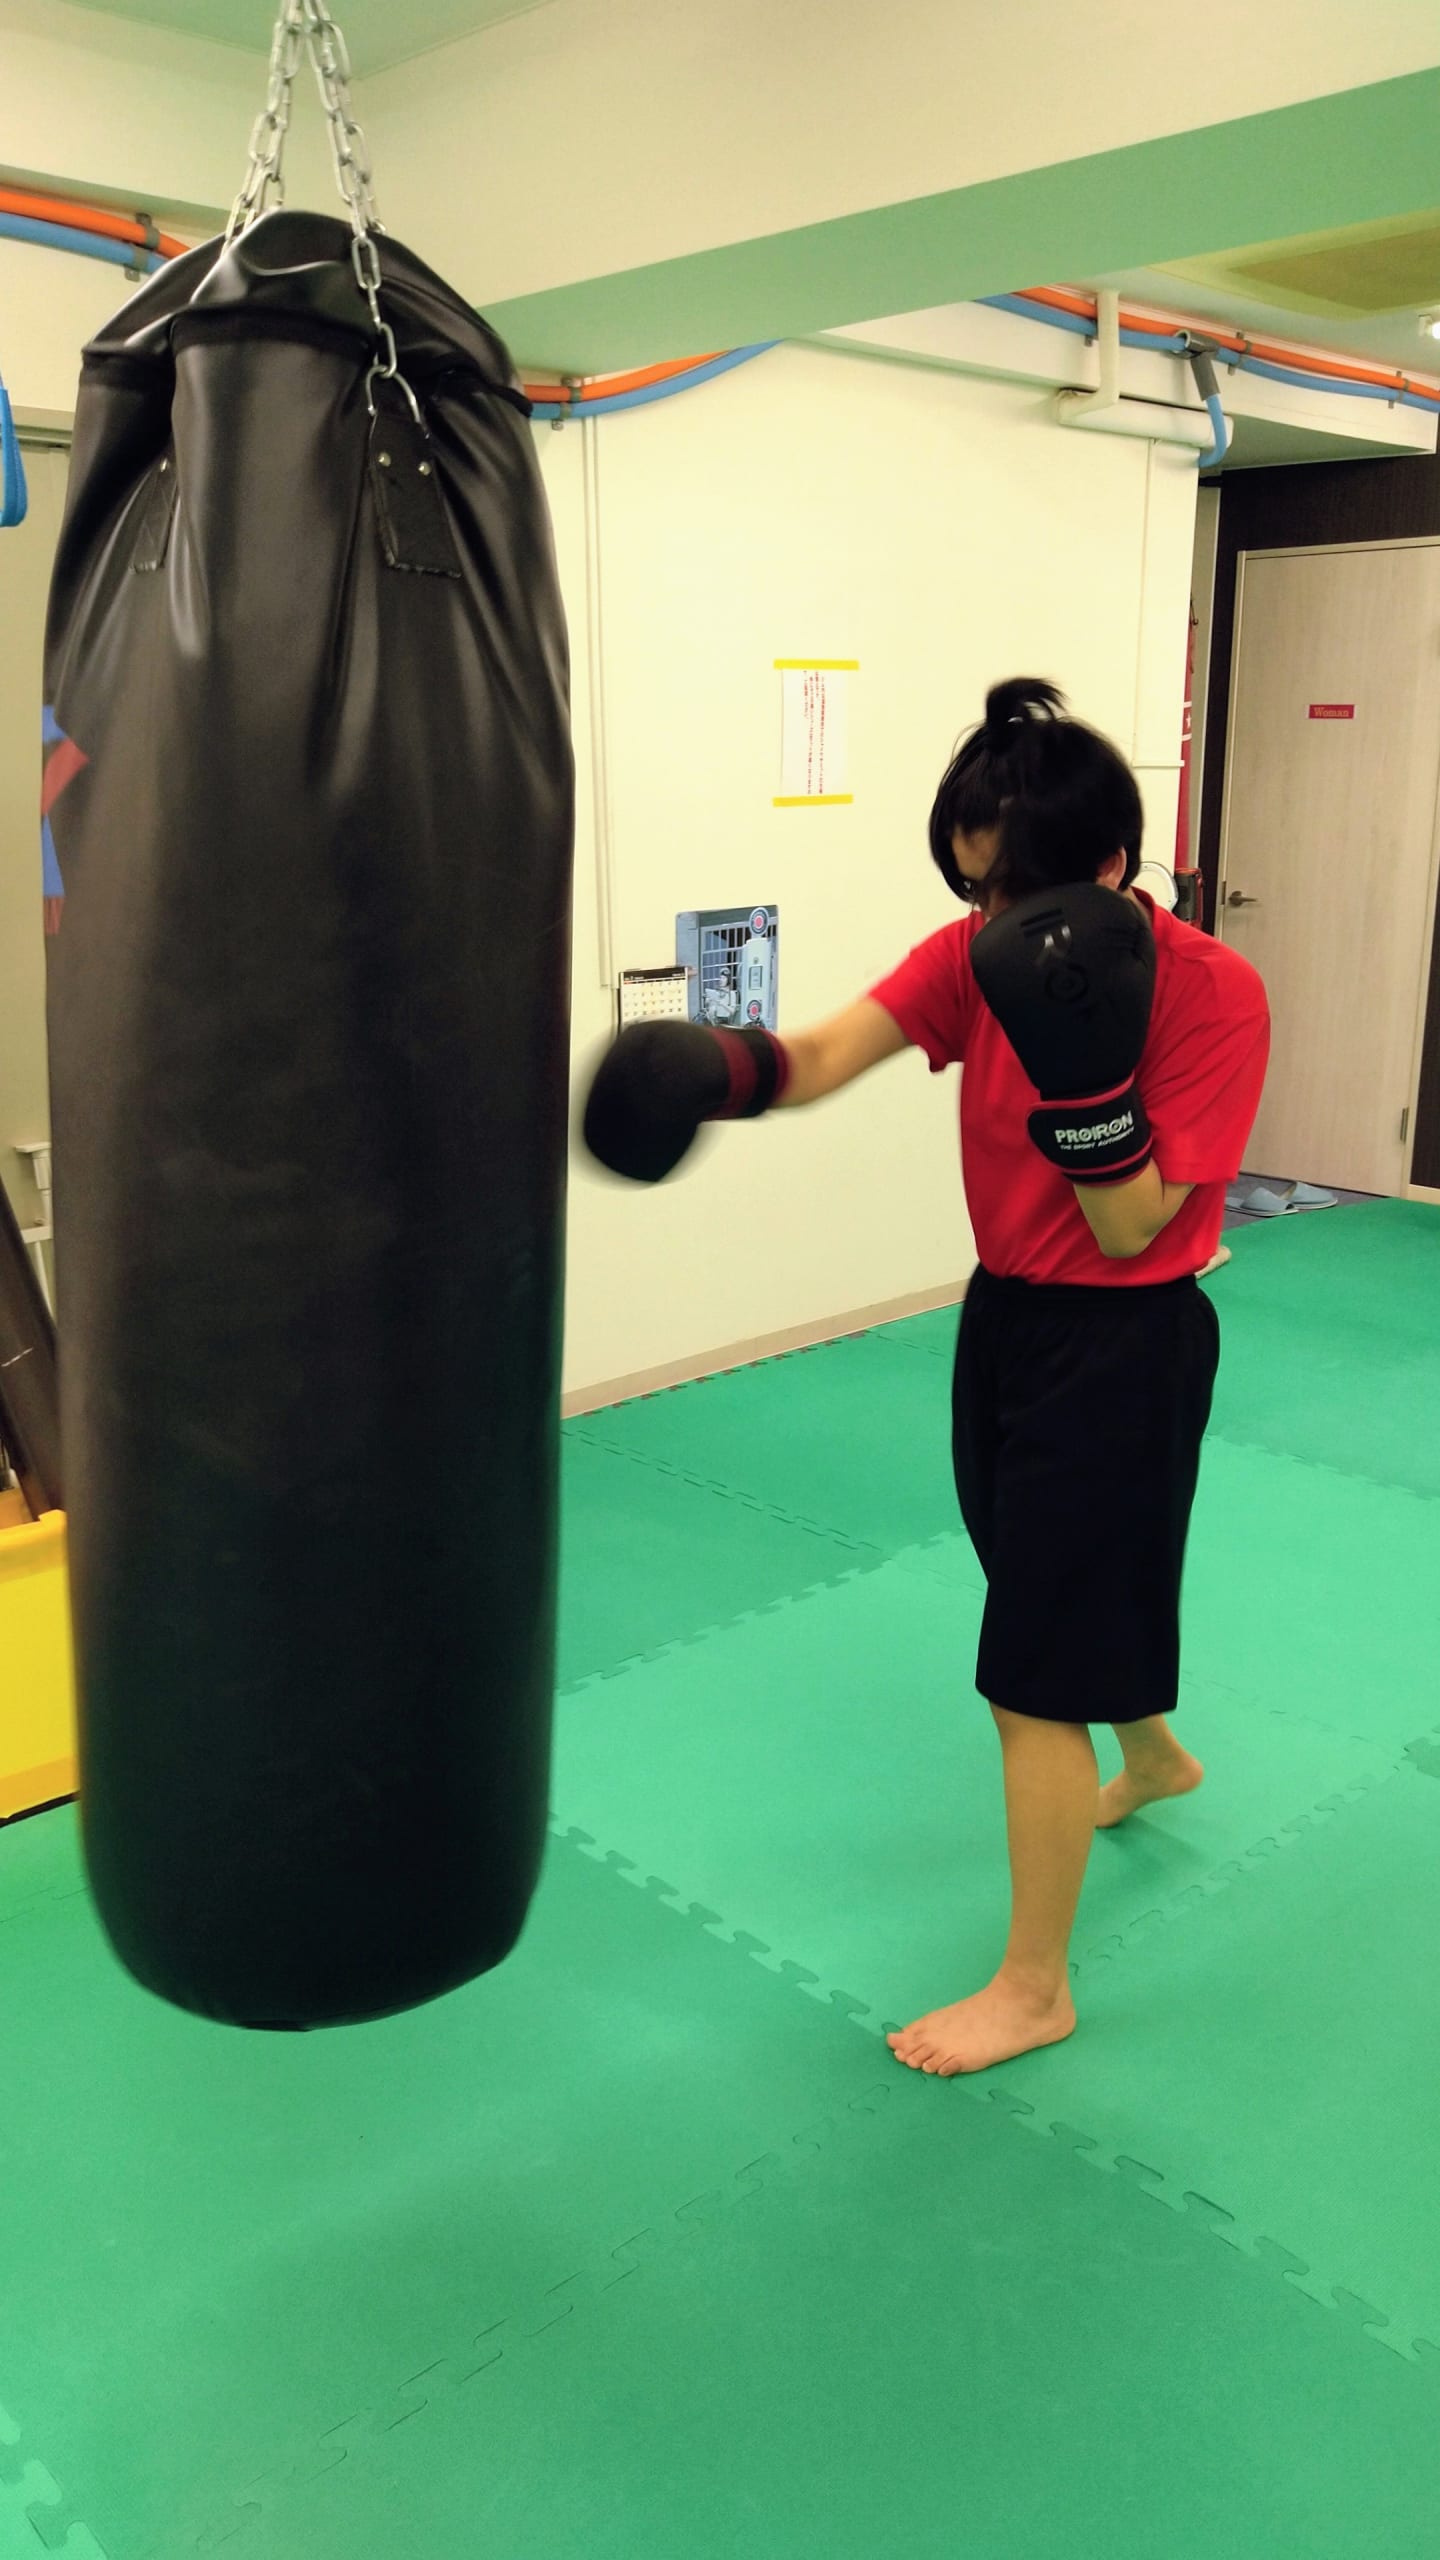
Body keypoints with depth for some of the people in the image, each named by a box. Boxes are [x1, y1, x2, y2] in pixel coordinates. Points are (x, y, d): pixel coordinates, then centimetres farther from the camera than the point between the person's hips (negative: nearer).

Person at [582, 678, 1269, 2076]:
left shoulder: (1213, 994, -20)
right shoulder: (979, 952, -5)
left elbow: (1128, 1229, -22)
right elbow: (829, 1050, -22)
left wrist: (1083, 1063, -36)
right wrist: (718, 1066, -43)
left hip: (1121, 1347, -7)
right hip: (1004, 1316, 7)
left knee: (1035, 1671, -2)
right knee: (1066, 1579, 28)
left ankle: (1034, 1987, 17)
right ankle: (1155, 1754, 60)